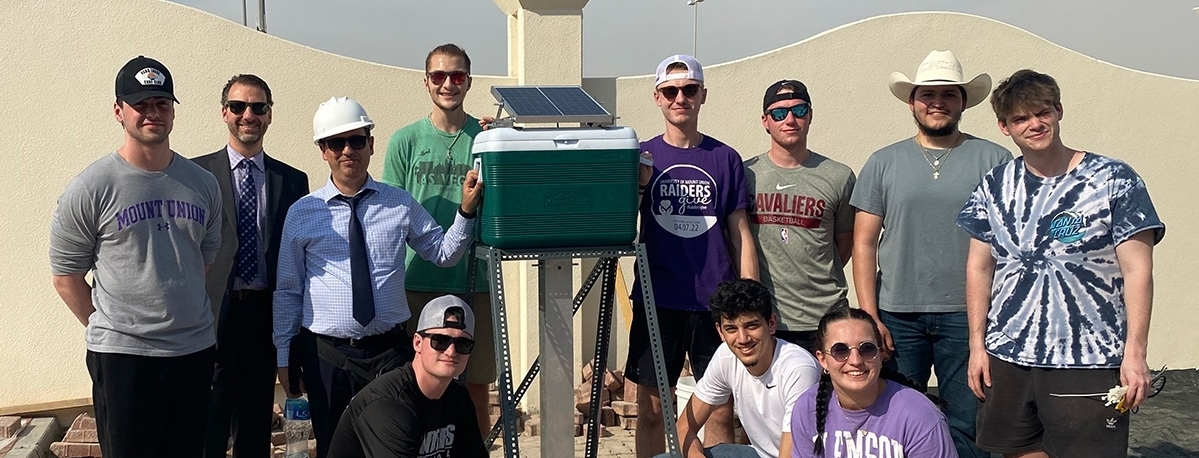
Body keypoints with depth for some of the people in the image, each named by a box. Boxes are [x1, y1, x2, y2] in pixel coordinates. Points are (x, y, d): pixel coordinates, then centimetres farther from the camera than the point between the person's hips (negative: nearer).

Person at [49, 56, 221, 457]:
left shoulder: (203, 184, 5)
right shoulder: (91, 188, -7)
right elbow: (66, 276, -1)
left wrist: (186, 319, 9)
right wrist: (111, 332, 1)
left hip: (196, 351, 4)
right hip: (122, 357, -4)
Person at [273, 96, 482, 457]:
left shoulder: (401, 204, 6)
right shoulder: (302, 213, 2)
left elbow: (444, 253, 6)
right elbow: (288, 291, 6)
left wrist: (466, 211, -9)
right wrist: (284, 357, 6)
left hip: (390, 350, 1)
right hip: (326, 354, 0)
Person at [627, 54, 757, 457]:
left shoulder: (725, 159, 5)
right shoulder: (642, 156, 5)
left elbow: (740, 234, 6)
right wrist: (638, 185, -17)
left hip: (716, 302, 0)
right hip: (657, 300, 0)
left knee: (721, 412, 3)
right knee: (652, 409, 5)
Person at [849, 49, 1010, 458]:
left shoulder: (995, 161, 3)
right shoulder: (883, 163, 7)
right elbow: (864, 244, 5)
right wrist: (869, 317, -3)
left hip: (968, 316, -1)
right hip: (897, 316, 1)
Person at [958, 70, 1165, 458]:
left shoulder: (1114, 180, -4)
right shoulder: (995, 188, 8)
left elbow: (1137, 271, -7)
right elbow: (979, 268, 12)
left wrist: (1135, 353, -12)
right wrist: (977, 344, 8)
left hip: (1087, 362, -4)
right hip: (1006, 357, 4)